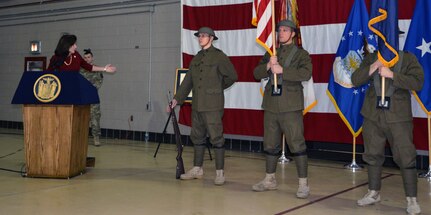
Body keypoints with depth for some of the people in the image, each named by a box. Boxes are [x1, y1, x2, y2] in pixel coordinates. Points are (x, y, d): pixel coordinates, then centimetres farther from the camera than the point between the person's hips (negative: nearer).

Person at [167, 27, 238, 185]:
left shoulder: (219, 56, -4)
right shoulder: (196, 59, 15)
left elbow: (232, 76, -1)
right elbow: (188, 81, 14)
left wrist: (217, 88, 9)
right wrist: (177, 98, 7)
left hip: (212, 105, -7)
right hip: (197, 105, 7)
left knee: (216, 138, -5)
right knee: (197, 137, 12)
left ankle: (220, 172, 1)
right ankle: (197, 169, 23)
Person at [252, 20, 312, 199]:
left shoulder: (301, 54, 1)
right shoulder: (270, 54, 17)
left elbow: (306, 74, -16)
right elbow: (257, 73, 8)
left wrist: (282, 70, -23)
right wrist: (268, 66, -12)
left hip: (290, 107, -5)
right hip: (271, 106, 5)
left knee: (297, 143, -7)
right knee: (270, 144, 12)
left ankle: (303, 184, 0)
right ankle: (270, 180, 25)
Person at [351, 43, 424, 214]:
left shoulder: (408, 58, -1)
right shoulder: (371, 59, 8)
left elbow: (417, 82, -13)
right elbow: (355, 80, 0)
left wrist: (392, 74, -20)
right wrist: (373, 67, -13)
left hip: (398, 117, -3)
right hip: (373, 116, 3)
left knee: (406, 157, -5)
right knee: (373, 155, 12)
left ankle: (412, 199, 5)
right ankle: (374, 193, 28)